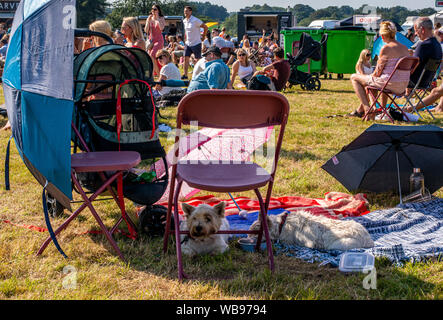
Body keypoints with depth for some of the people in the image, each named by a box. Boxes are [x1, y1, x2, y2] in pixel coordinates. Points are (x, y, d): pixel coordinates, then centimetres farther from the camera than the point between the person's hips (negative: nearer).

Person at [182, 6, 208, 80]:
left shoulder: (195, 20, -16)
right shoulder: (184, 21, 6)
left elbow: (205, 27, -12)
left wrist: (203, 37, -7)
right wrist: (185, 40, 16)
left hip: (196, 43, -6)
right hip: (188, 43, 6)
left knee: (198, 60, 2)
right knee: (186, 58, -3)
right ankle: (185, 74, -2)